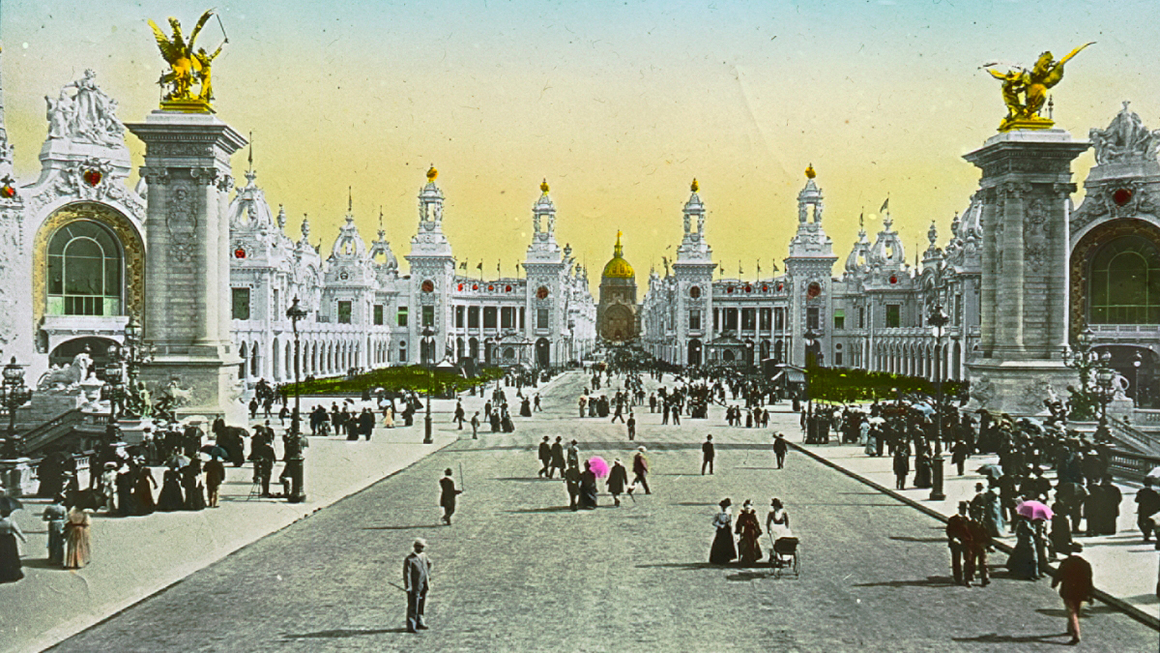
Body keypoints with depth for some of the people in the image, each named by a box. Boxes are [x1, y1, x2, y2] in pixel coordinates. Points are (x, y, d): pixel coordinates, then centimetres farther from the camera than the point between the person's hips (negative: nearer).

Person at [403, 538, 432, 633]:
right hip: (414, 587, -7)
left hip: (424, 586, 8)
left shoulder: (423, 555, 9)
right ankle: (411, 627, -1)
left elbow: (429, 564, 30)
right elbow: (406, 574, -18)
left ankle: (419, 623, 29)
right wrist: (408, 587, -23)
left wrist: (428, 574, 25)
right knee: (413, 607, -5)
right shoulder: (409, 559, -15)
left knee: (421, 605, 16)